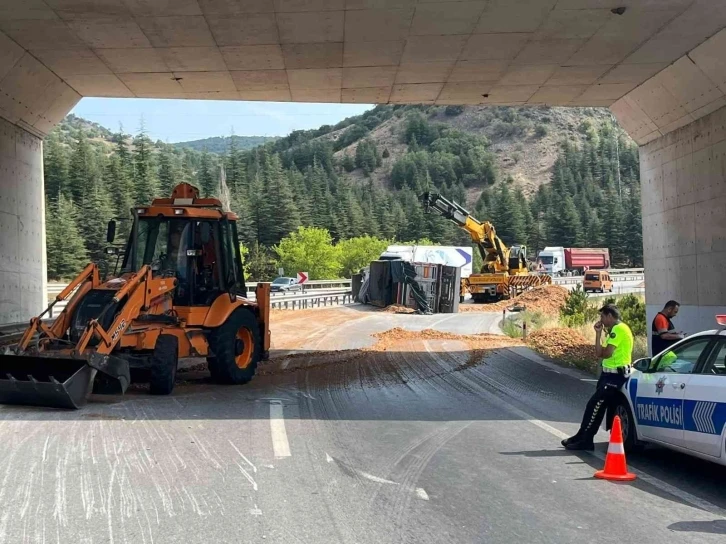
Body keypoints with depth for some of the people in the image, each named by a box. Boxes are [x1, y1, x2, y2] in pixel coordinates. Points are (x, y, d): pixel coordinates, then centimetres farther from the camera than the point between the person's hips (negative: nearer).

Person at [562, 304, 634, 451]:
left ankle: (584, 440, -4)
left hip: (615, 376, -10)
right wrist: (599, 334, 1)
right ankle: (582, 437, 19)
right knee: (597, 406, 13)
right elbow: (599, 353, 10)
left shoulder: (619, 329, -16)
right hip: (609, 374, 10)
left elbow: (606, 353, -22)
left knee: (594, 405, -9)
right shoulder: (614, 330, 17)